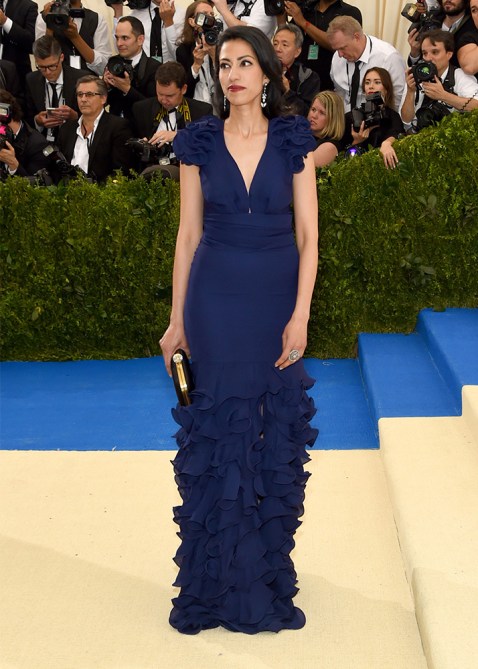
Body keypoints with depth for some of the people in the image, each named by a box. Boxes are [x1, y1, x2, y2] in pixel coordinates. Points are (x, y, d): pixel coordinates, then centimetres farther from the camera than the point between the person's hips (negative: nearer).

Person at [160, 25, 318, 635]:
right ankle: (221, 581, 16)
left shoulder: (293, 140, -1)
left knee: (277, 431, 7)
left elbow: (308, 233, -2)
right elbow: (188, 233, 3)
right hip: (215, 297, 0)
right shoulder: (198, 142, 1)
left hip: (276, 295, 0)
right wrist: (177, 319, 2)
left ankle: (268, 571, 24)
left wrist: (301, 314, -11)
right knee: (219, 430, 3)